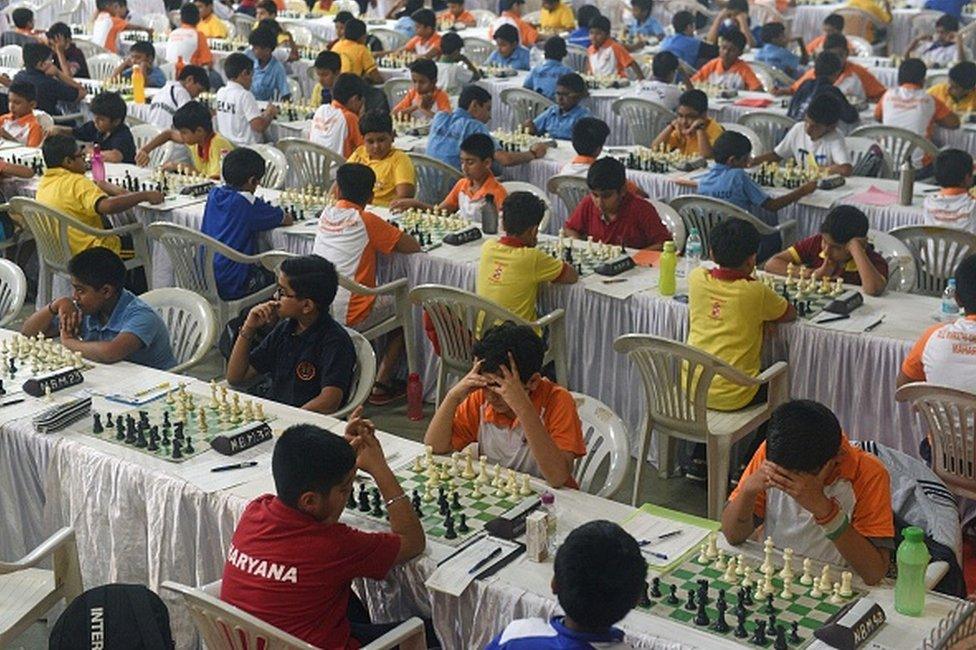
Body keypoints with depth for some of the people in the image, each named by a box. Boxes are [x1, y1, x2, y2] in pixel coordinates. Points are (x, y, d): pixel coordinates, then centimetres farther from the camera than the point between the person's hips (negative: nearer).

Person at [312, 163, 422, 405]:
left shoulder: (326, 215, 6)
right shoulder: (366, 221, -9)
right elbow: (413, 247, -7)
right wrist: (392, 236, 14)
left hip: (315, 314, 6)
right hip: (347, 317, -6)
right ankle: (381, 384, 10)